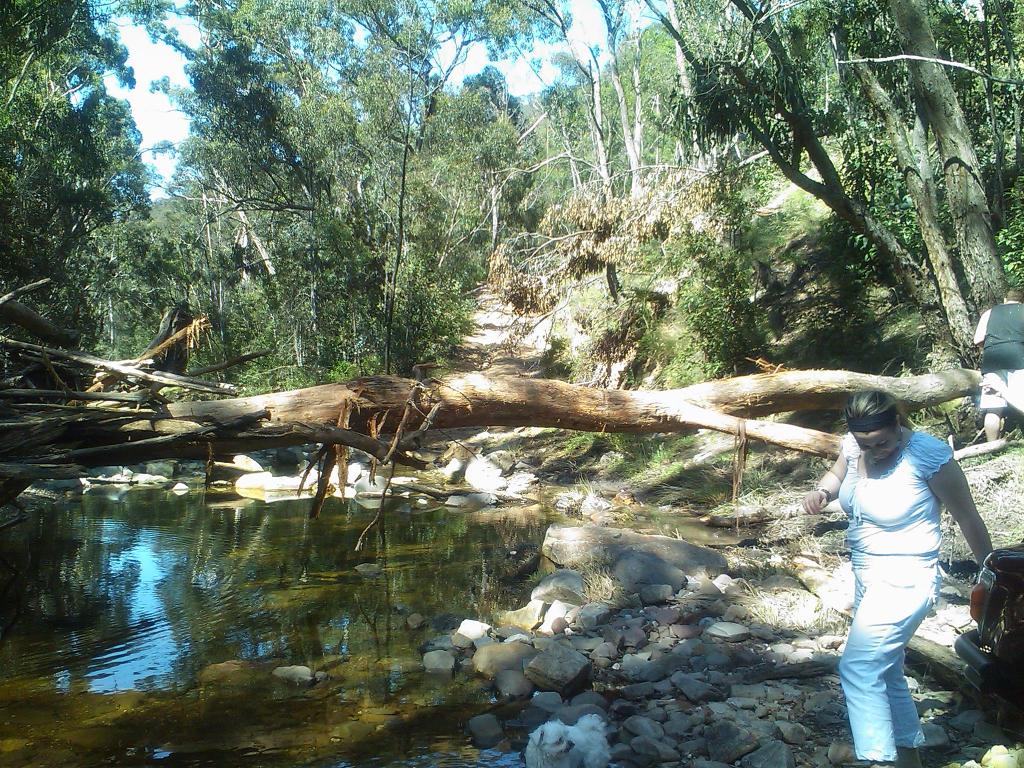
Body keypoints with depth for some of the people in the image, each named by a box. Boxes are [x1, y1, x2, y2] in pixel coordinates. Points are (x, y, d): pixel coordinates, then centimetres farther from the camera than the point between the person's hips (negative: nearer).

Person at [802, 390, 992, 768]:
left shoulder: (928, 454, -22)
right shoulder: (853, 445, -4)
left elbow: (967, 517, -10)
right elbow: (837, 474, 19)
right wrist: (821, 491, -4)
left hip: (904, 579, -8)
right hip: (867, 575, 8)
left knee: (858, 668, -17)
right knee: (884, 671, 20)